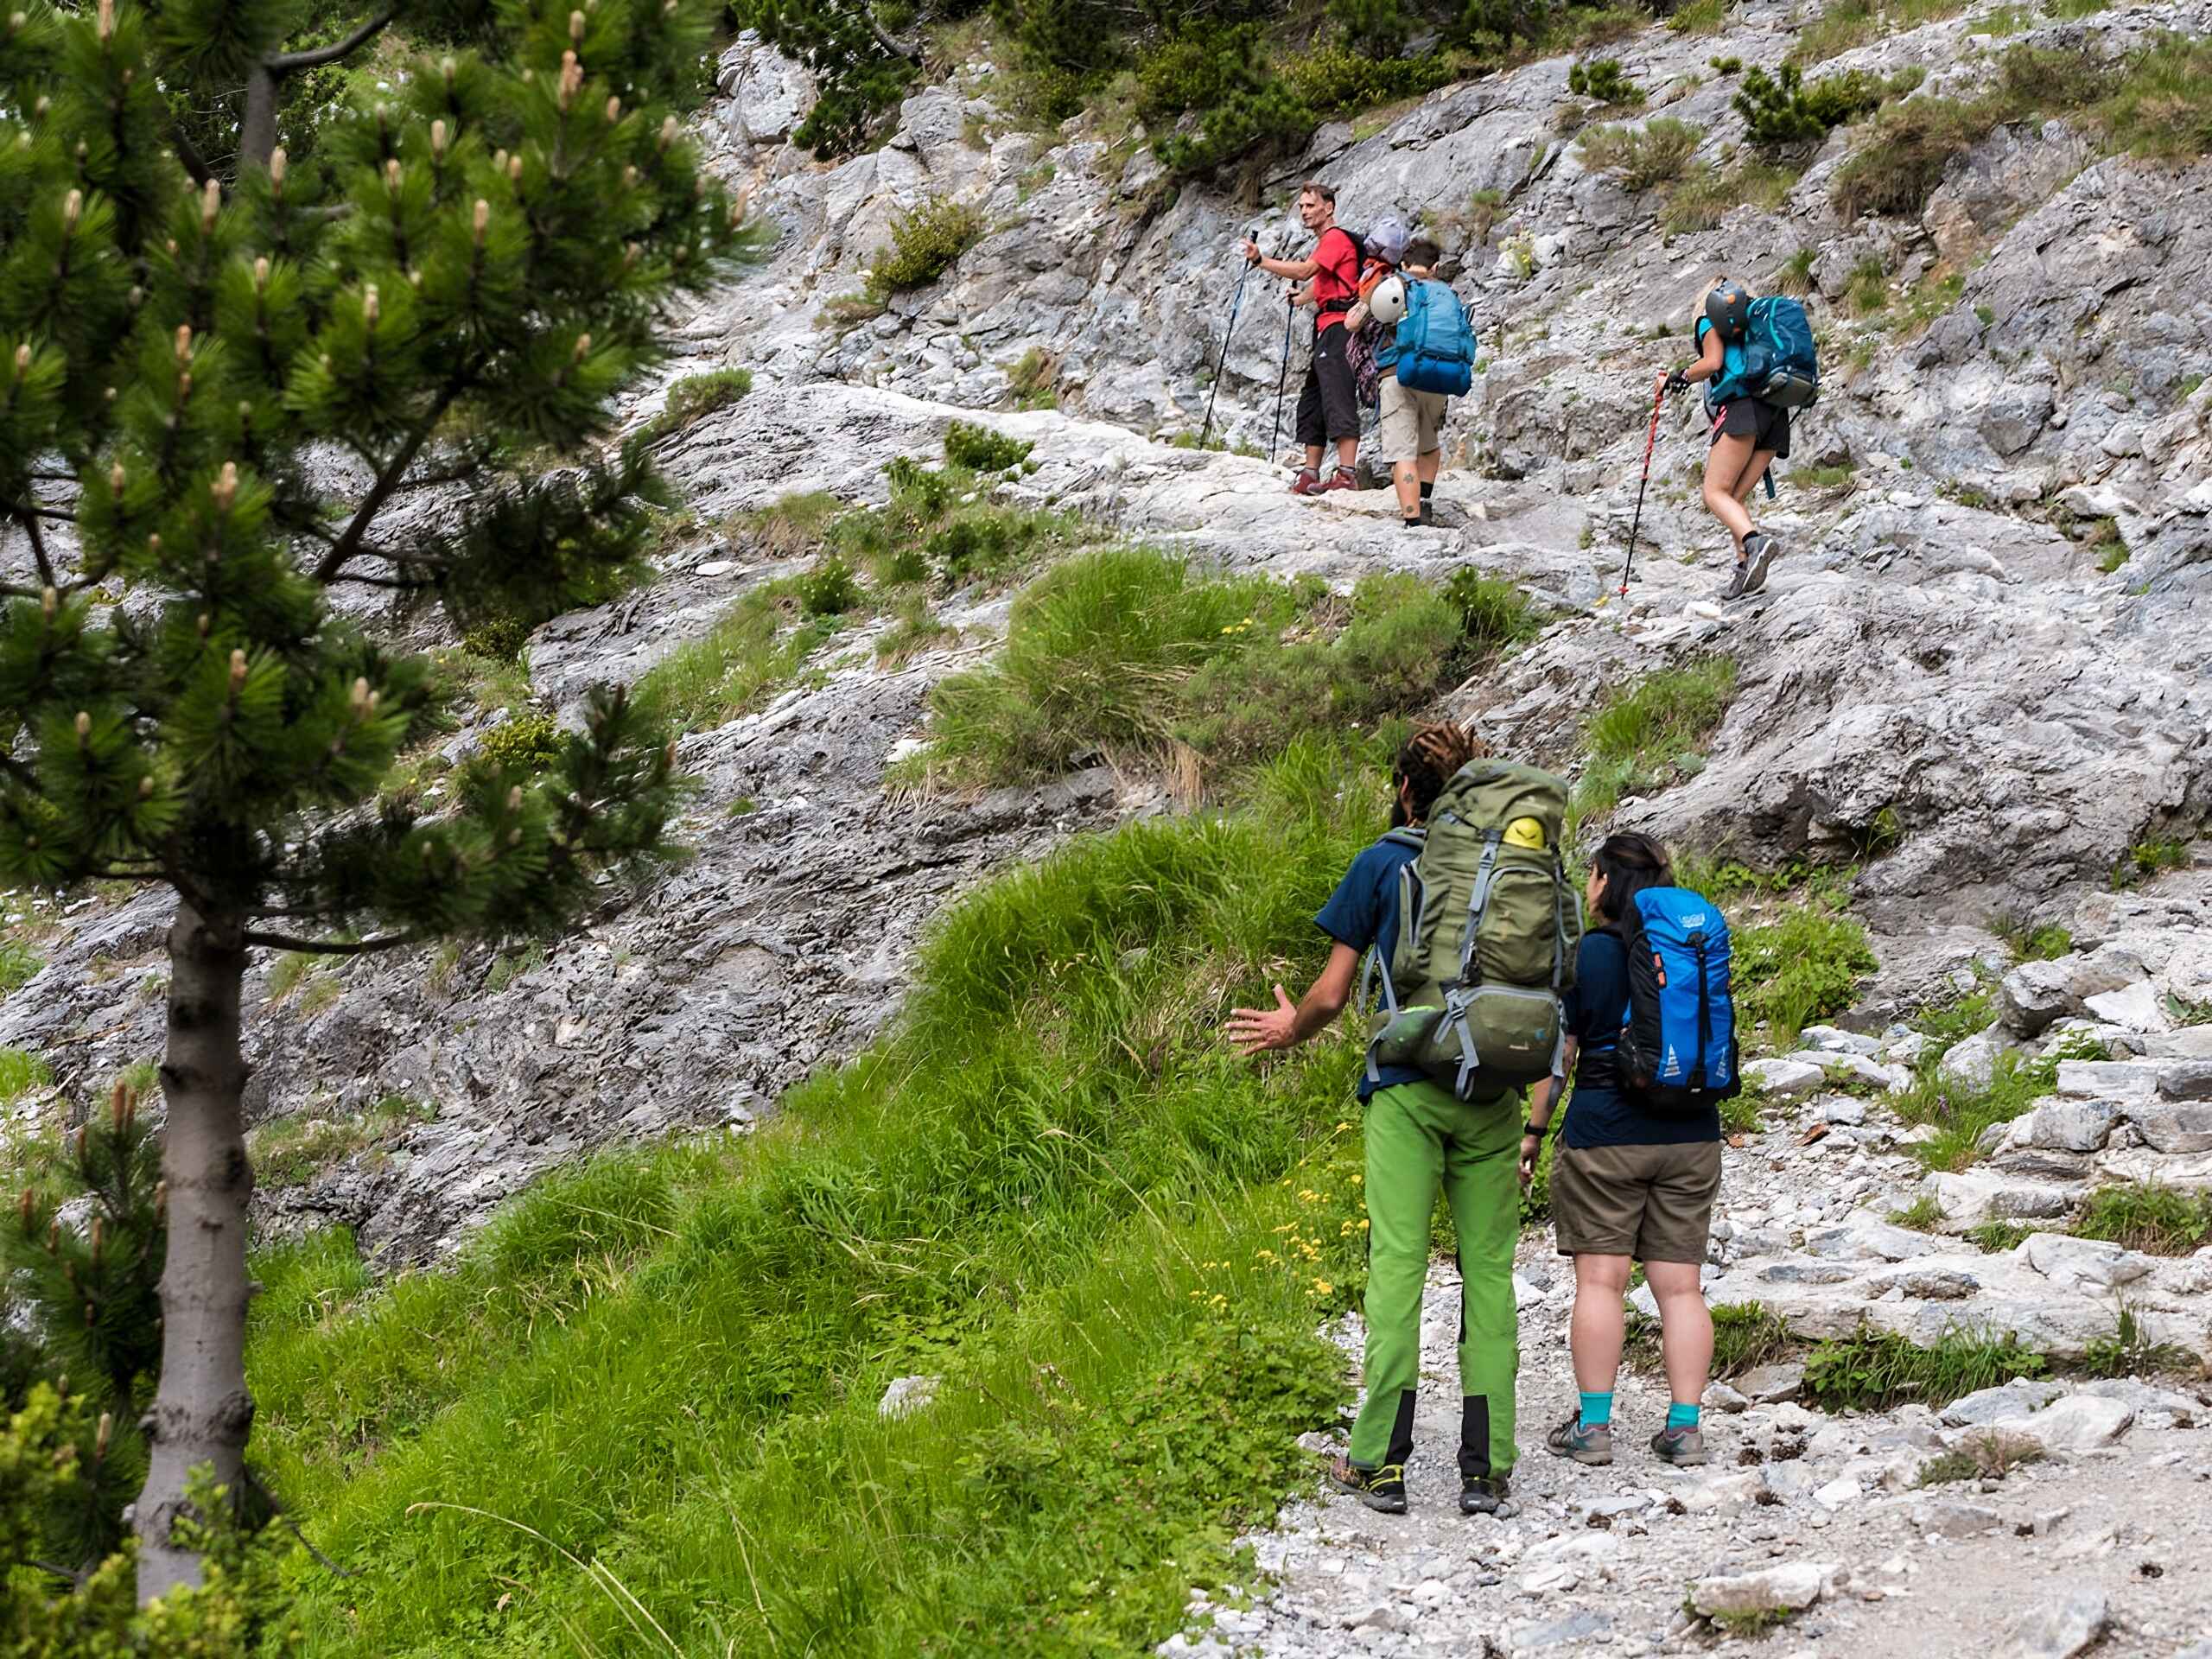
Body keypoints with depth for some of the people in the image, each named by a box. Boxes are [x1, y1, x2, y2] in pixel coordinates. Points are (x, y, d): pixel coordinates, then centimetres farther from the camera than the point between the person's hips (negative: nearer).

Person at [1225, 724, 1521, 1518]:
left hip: (1407, 1088, -2)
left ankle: (1380, 1463, -5)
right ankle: (1486, 1466, -1)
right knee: (1489, 1269, 3)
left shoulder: (1379, 865, 2)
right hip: (1491, 1095, 2)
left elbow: (1330, 997, 2)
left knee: (1397, 1264, -3)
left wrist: (1290, 1031, 22)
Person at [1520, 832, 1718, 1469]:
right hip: (1690, 1136, 4)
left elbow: (1558, 1054, -4)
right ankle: (1684, 1427, 1)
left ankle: (1593, 1425, -1)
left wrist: (1533, 1133, 3)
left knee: (1599, 1279, 0)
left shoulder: (1587, 954, -5)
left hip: (1604, 1132, -4)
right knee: (1680, 1285, 4)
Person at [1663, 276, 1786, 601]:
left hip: (1742, 409, -7)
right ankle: (1746, 566, -11)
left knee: (1716, 494, -13)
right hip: (1776, 415, 7)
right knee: (1735, 498, 6)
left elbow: (1712, 362, -5)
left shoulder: (1709, 320, 11)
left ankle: (1754, 541, -38)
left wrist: (1674, 380, 7)